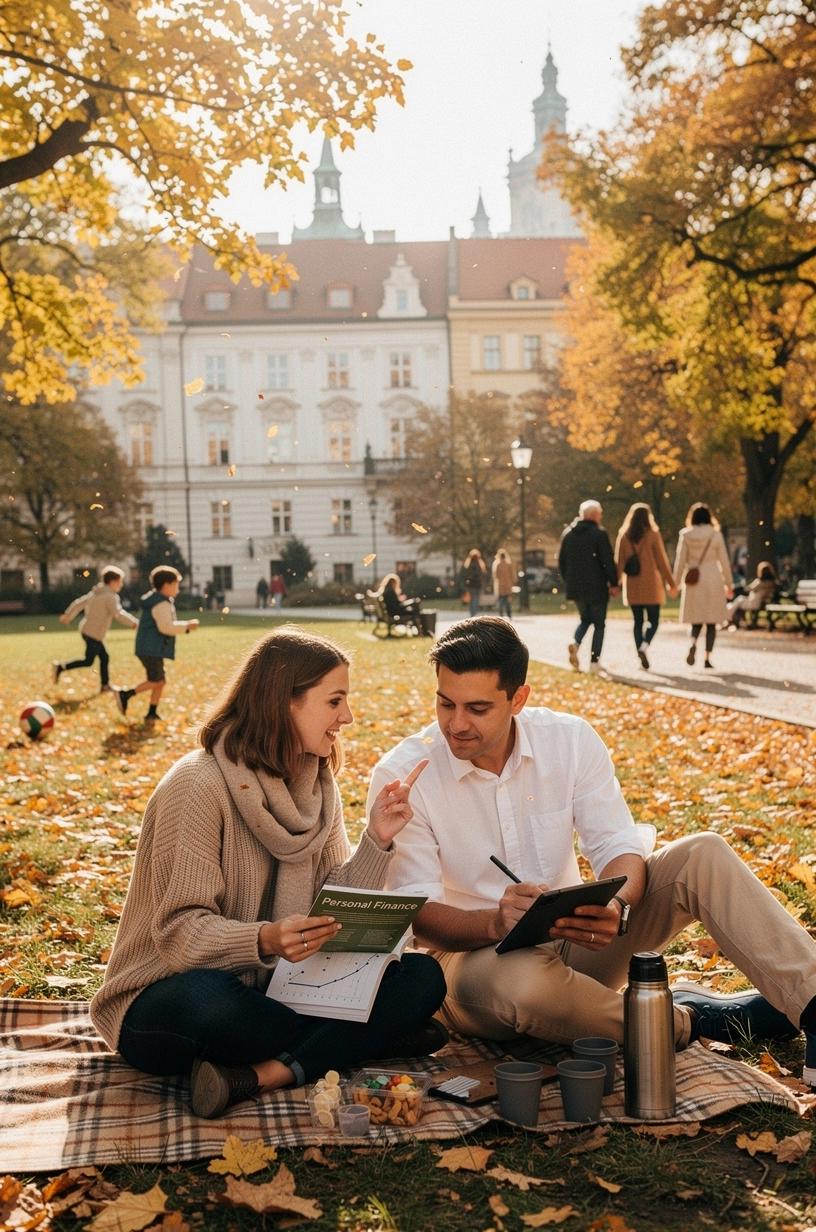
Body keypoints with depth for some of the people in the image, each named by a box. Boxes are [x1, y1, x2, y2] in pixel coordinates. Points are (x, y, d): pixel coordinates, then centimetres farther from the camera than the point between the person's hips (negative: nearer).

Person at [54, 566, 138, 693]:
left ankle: (105, 685, 20)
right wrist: (134, 623, -20)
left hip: (87, 630, 10)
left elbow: (79, 603, 15)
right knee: (88, 661, -1)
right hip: (94, 634, -10)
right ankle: (60, 668, -2)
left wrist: (67, 615, 24)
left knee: (104, 657, 15)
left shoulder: (95, 593, 10)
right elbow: (118, 614, -26)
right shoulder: (111, 597, -17)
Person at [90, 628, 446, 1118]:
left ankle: (258, 1076, -24)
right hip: (171, 999, -6)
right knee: (208, 1000, -42)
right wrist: (265, 941, -40)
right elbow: (180, 931, -22)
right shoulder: (199, 784, -17)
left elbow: (334, 913, 1)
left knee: (423, 976, -13)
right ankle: (370, 1040, -19)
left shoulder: (317, 784, 5)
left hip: (270, 990, 6)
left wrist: (377, 841, -14)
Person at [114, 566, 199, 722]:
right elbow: (166, 627, -24)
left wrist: (185, 626, 16)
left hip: (152, 649, 10)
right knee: (156, 681, -7)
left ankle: (152, 714, 14)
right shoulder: (161, 604, -15)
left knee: (160, 681, 11)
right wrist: (187, 626, -16)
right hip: (151, 649, -10)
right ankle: (125, 695, -6)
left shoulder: (161, 602, 18)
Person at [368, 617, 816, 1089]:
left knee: (701, 854, -16)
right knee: (522, 981, -41)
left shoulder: (571, 739, -5)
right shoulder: (401, 775, -14)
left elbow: (618, 846, -8)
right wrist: (493, 923, -39)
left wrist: (615, 907, -32)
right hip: (477, 955, -3)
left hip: (575, 939, 4)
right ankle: (689, 1021, -17)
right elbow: (417, 910, -17)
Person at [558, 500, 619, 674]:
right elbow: (608, 561, -14)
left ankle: (575, 643, -6)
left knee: (585, 618, 21)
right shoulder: (599, 533, -11)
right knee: (599, 623, 5)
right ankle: (594, 661, 0)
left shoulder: (568, 533, 7)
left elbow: (561, 561, 10)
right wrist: (614, 583, -6)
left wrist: (568, 581, 19)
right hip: (597, 587, -5)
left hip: (576, 587, 5)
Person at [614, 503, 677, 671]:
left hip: (632, 586, 3)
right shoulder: (652, 535, -6)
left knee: (637, 621, 10)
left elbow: (619, 562, 2)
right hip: (650, 584, -3)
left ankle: (641, 654, 6)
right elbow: (662, 560, -4)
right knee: (653, 620, 3)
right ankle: (645, 646, -20)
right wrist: (670, 582, 2)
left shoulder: (624, 536, 2)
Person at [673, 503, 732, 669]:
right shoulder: (716, 535, -2)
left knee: (696, 620, 11)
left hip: (693, 583, 1)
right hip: (713, 581, -1)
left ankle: (693, 643, -18)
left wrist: (676, 583, 8)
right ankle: (707, 658, 1)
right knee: (711, 622, 6)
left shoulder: (686, 535, -2)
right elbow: (724, 561, 1)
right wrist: (728, 584, 10)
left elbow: (680, 561, 0)